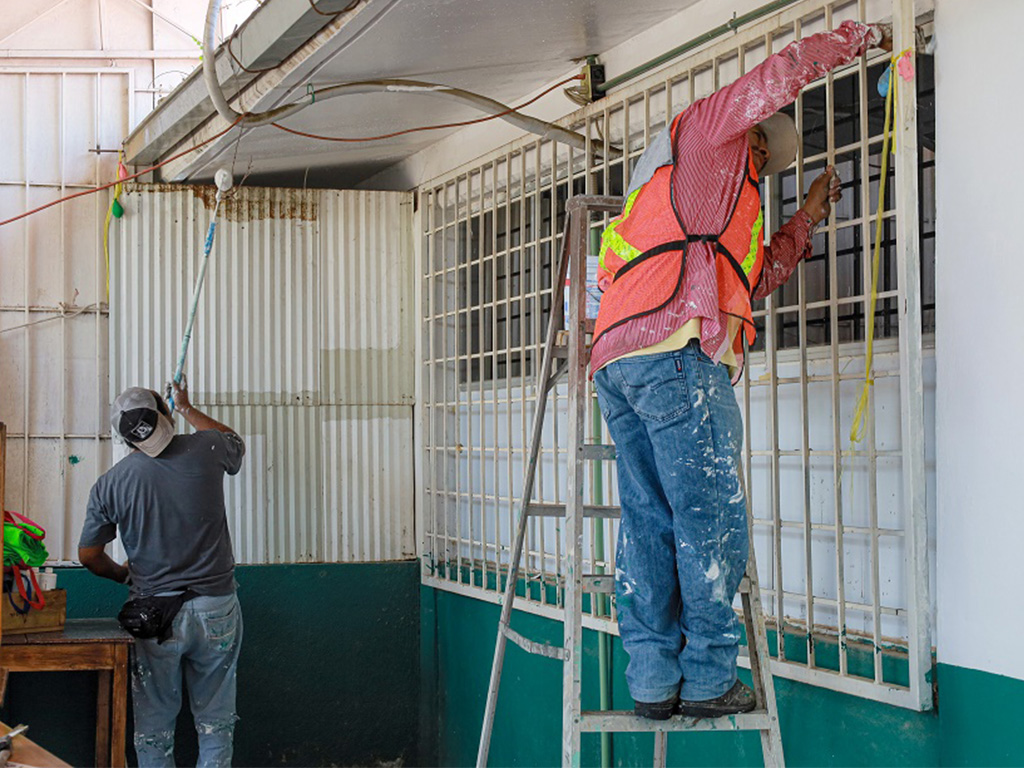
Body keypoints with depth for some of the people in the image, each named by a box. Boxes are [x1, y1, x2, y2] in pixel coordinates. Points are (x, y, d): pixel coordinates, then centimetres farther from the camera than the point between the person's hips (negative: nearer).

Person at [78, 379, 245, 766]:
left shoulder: (110, 484, -5)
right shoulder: (205, 449, -6)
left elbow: (88, 556, 3)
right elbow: (235, 441, 20)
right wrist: (187, 408, 34)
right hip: (216, 609, 0)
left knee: (154, 726, 12)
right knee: (215, 721, 10)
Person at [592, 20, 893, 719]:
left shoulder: (715, 193, 39)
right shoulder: (706, 126, 16)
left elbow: (755, 279, 37)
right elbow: (788, 70, 9)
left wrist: (808, 216, 41)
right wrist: (859, 36, 25)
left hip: (617, 359, 9)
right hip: (679, 353, -9)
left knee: (648, 520, 5)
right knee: (711, 518, -6)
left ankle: (653, 679, 4)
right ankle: (707, 679, -4)